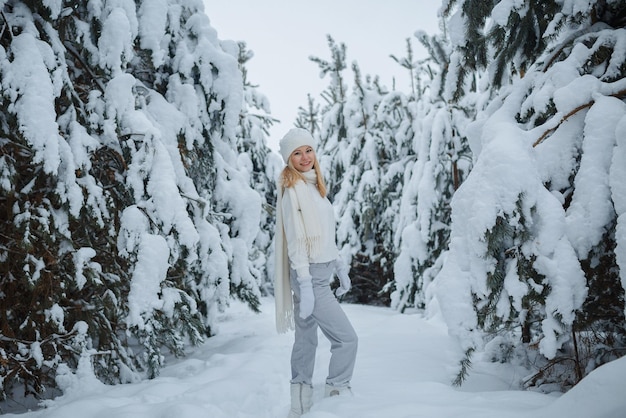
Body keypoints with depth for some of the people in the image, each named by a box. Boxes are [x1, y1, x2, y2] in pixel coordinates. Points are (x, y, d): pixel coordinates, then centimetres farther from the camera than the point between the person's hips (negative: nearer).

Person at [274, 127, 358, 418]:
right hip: (309, 276, -9)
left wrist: (340, 267, 17)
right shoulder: (293, 189, -13)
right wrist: (305, 285, -21)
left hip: (320, 274, 9)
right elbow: (295, 241, -18)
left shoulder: (314, 186, 14)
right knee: (347, 338, -9)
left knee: (306, 339, 12)